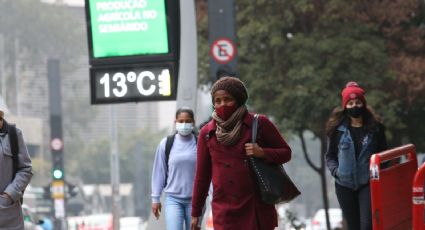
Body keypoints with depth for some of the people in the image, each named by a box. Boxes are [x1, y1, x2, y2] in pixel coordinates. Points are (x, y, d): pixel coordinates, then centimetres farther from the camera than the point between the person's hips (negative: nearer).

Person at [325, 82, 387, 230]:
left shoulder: (375, 127, 2)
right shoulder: (337, 129, 3)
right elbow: (330, 156, 10)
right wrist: (335, 170, -9)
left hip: (368, 184, -2)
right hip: (345, 184, 2)